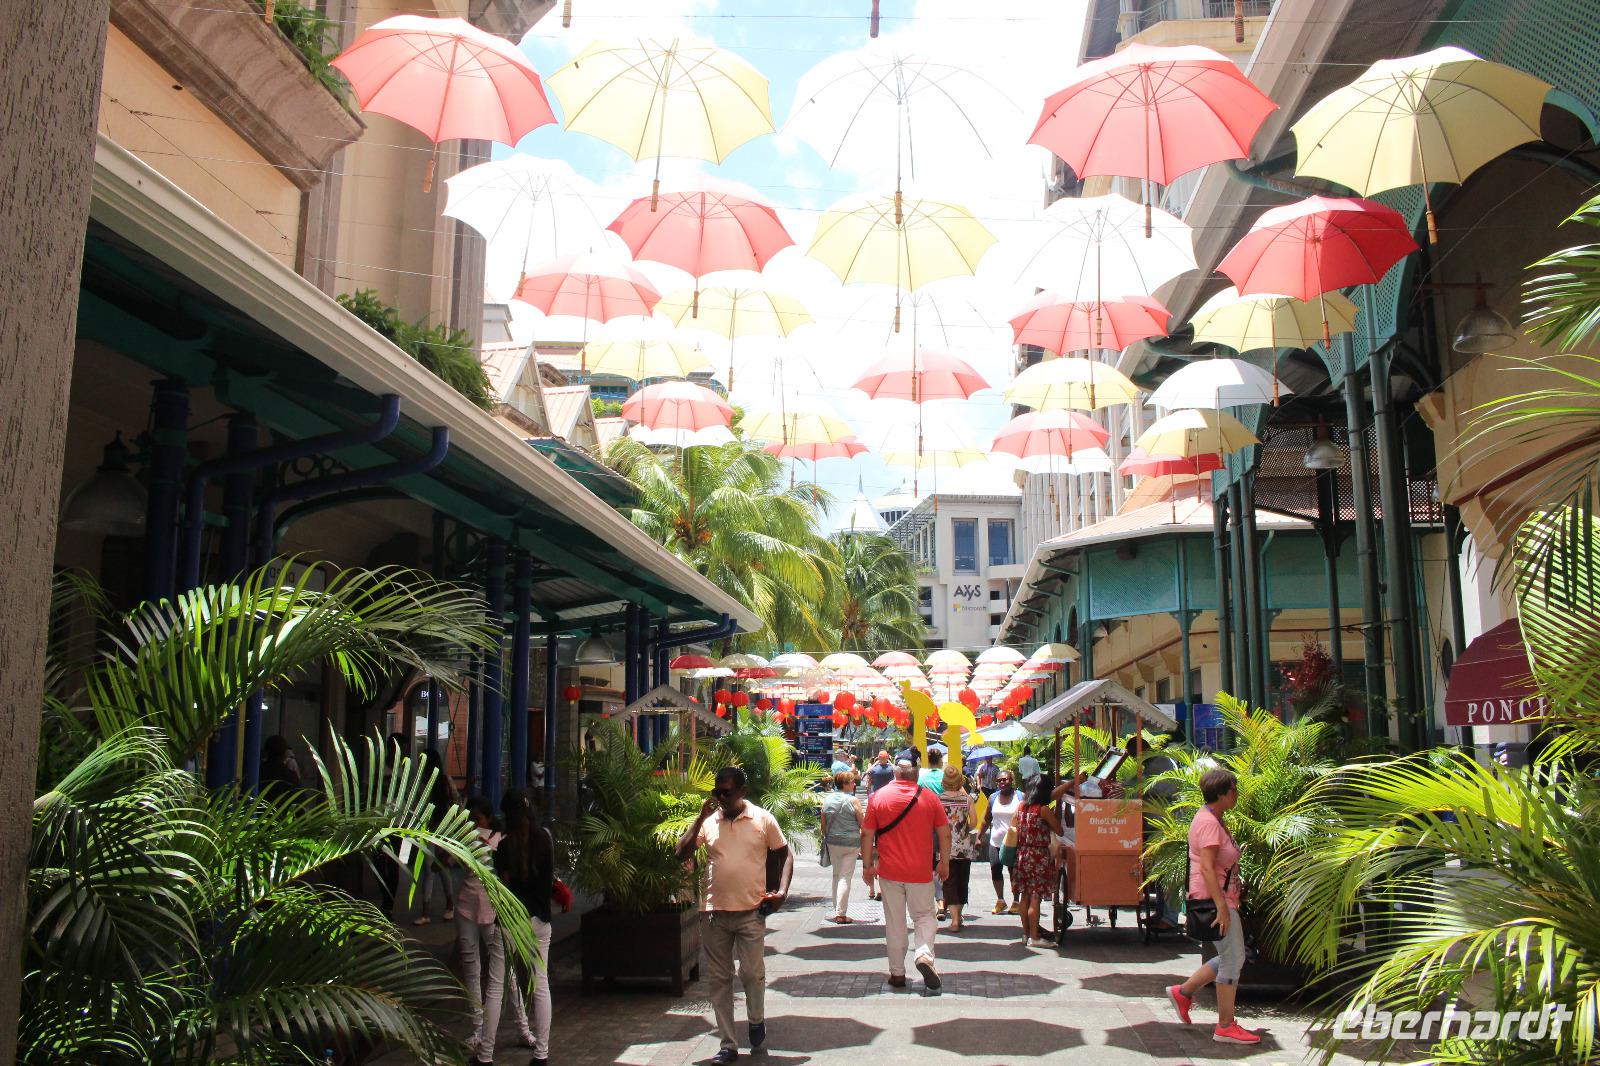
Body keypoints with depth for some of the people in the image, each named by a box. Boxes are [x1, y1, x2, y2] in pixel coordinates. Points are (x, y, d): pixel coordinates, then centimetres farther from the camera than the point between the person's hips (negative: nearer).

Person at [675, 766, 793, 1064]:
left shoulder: (763, 819, -1)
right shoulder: (708, 822, 4)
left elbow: (784, 855, 7)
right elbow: (682, 854, -2)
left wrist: (782, 891, -6)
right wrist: (700, 818, -8)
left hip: (751, 911, -2)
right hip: (714, 913, 2)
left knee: (752, 973, -1)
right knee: (718, 979, 6)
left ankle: (756, 1021, 29)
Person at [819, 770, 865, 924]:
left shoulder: (827, 799, 3)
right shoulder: (853, 800, -10)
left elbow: (823, 824, 9)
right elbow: (862, 824, -6)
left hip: (832, 842, 5)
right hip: (850, 844, -4)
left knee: (836, 875, 17)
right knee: (845, 877, -2)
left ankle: (837, 910, 22)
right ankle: (840, 914, -4)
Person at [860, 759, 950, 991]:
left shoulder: (878, 796, -1)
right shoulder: (930, 797, -1)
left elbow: (867, 834, -1)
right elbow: (944, 833, 2)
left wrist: (867, 865, 8)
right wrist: (945, 863, 13)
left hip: (889, 871, 0)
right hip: (921, 872, 0)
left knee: (894, 923, 9)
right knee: (924, 916, 12)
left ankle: (897, 973, 13)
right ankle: (924, 954, -13)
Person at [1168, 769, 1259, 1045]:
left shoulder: (1214, 819, 15)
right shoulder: (1208, 822, -17)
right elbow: (1207, 867, -24)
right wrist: (1221, 907, -27)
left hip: (1222, 897, 10)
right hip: (1214, 898, -10)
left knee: (1230, 958, 13)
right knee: (1233, 958, -5)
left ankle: (1183, 992, 22)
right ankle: (1226, 1027, 2)